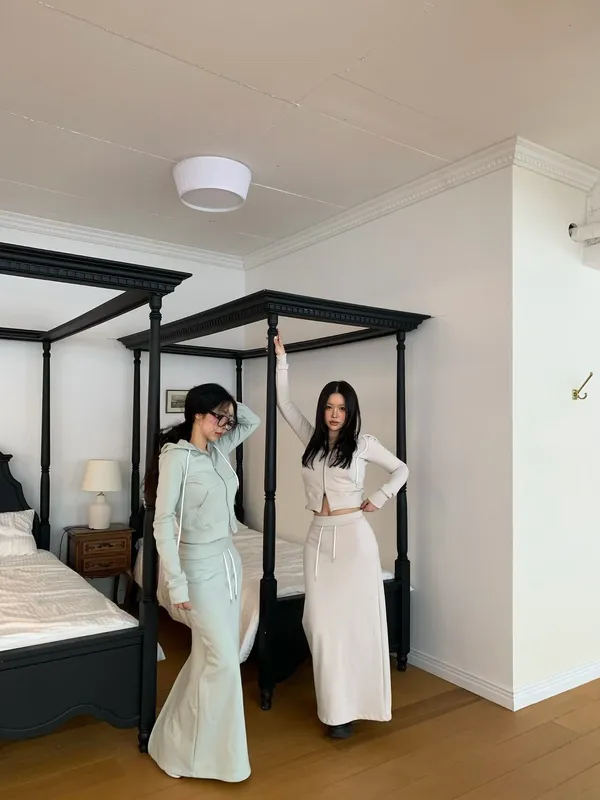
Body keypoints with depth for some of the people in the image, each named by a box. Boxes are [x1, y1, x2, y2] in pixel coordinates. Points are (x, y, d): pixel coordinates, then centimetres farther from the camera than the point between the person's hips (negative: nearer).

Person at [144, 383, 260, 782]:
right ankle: (205, 752, 16)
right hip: (199, 566, -8)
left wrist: (227, 406, 3)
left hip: (228, 560, 8)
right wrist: (176, 583, -19)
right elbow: (163, 523, -17)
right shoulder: (175, 457, -16)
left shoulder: (218, 450, 5)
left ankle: (181, 738, 34)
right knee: (223, 658, -4)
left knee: (212, 653, 15)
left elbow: (253, 421, 20)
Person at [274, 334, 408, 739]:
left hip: (353, 537, -4)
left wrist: (379, 499, -3)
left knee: (356, 618, 2)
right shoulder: (312, 439, 7)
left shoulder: (363, 443, -3)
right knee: (322, 621, 5)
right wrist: (282, 360, 5)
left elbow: (402, 469, 7)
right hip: (319, 537, 4)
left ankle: (351, 704, 16)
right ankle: (335, 703, 20)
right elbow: (284, 403, 9)